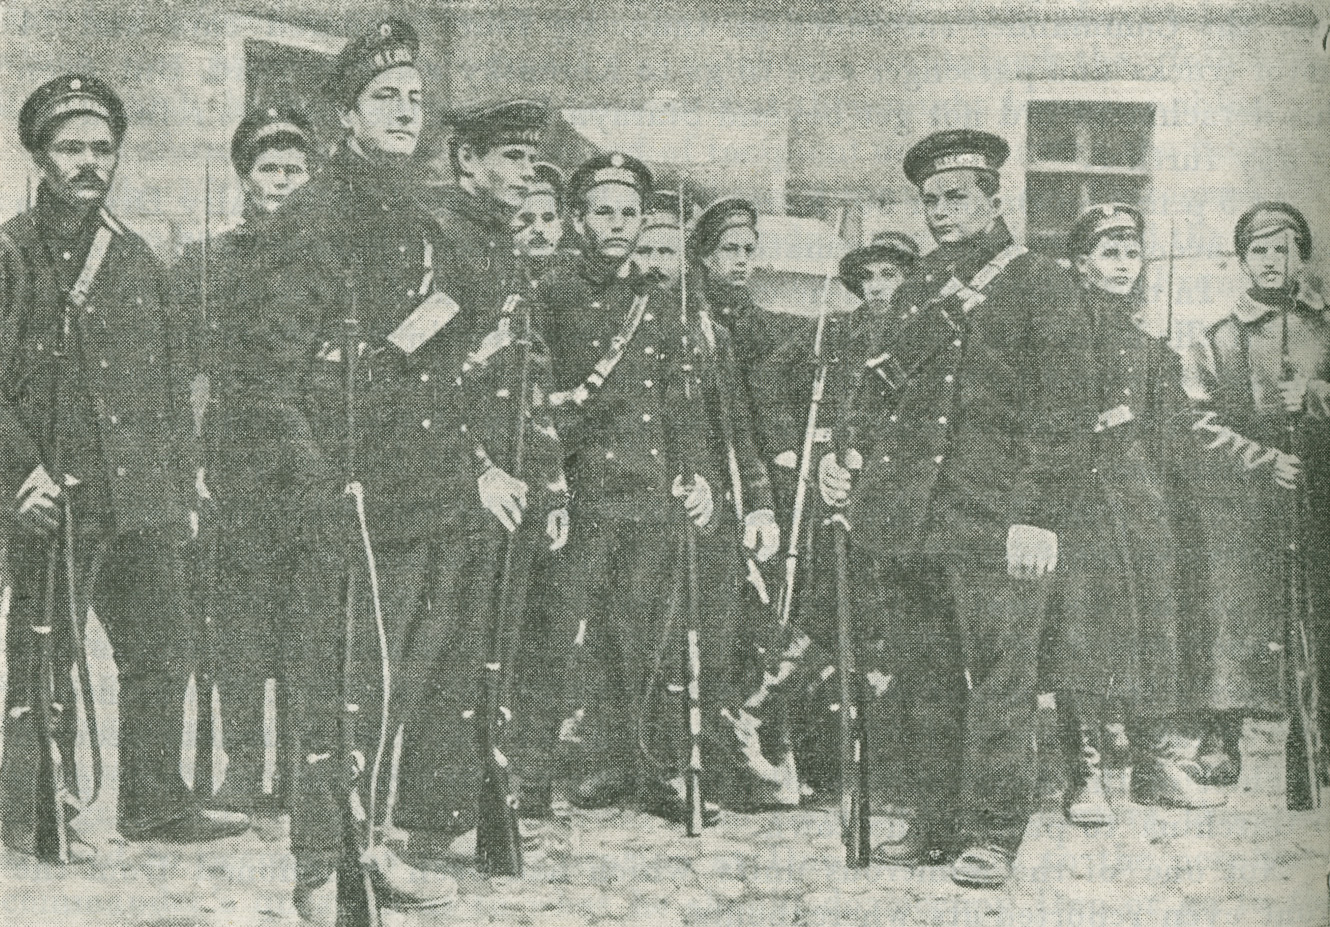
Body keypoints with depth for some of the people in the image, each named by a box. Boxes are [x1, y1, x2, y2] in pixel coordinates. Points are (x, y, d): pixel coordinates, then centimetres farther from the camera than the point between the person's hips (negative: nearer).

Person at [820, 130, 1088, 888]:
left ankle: (993, 836, 5)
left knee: (1000, 676, -3)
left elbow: (1059, 411, -7)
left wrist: (1041, 516, -15)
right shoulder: (918, 289, 19)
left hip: (996, 517, -6)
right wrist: (851, 457, 9)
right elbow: (882, 391, 26)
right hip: (912, 513, 6)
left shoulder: (1041, 284, 1)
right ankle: (937, 825, 20)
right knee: (928, 676, 11)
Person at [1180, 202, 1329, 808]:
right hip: (1239, 504, -1)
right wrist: (1264, 459, -10)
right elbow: (1201, 426, 2)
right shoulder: (1214, 343, 11)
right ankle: (1224, 739, 2)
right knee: (1235, 614, -8)